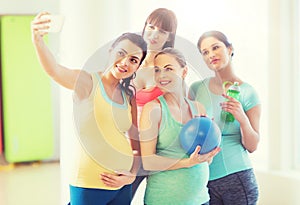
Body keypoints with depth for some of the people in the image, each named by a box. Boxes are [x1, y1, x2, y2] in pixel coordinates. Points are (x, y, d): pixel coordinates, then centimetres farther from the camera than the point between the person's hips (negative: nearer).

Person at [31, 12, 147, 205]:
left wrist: (132, 174, 0)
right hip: (88, 184, -5)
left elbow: (137, 140, 13)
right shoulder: (88, 82, -9)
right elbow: (55, 70, -29)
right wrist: (38, 41, -46)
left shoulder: (129, 95, 7)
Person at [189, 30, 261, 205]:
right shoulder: (197, 89, 3)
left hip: (236, 178, -2)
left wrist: (242, 119, -20)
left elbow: (252, 146, -3)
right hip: (203, 179, 2)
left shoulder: (247, 93, -3)